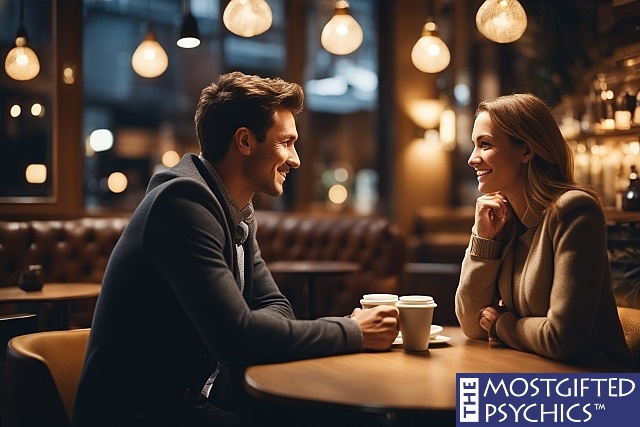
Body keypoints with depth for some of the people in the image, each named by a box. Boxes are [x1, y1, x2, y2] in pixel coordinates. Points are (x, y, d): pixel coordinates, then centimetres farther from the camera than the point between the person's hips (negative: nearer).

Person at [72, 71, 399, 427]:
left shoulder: (238, 211, 9)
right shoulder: (185, 198, -19)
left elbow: (274, 306, 9)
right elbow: (235, 334, -26)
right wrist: (352, 333, -16)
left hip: (197, 396, 8)